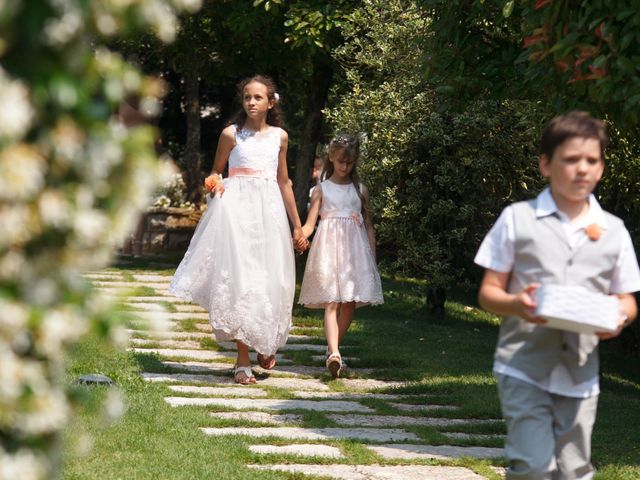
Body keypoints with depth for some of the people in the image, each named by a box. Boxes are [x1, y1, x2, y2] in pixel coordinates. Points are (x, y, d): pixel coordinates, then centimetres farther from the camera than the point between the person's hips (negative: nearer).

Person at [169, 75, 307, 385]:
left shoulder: (279, 136, 12)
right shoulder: (231, 134, 3)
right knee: (238, 278, -8)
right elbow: (216, 171, 14)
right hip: (237, 208, -3)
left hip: (269, 210, 3)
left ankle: (266, 344, 26)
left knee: (271, 280, 1)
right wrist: (215, 185, -10)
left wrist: (297, 226, 20)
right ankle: (242, 361, -7)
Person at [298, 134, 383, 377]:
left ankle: (333, 350, 15)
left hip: (355, 249, 3)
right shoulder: (322, 189, 8)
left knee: (349, 304, 1)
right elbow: (309, 224, 3)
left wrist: (373, 259, 10)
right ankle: (334, 353, -29)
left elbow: (368, 227, 16)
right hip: (330, 247, -3)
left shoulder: (360, 190, 14)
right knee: (332, 302, -15)